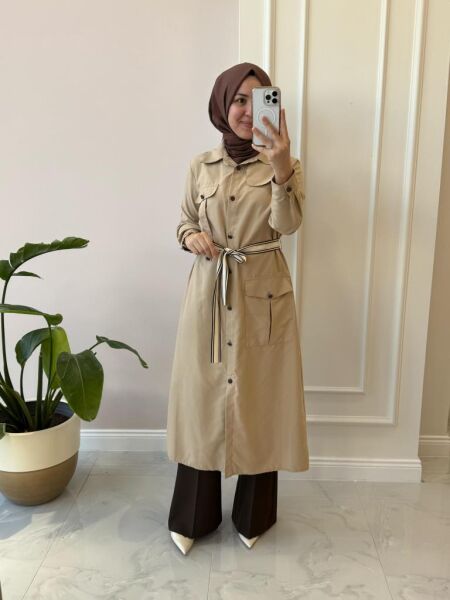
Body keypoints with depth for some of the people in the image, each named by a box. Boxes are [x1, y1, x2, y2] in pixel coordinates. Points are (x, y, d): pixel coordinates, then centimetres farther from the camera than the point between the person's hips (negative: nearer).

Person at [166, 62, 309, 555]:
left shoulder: (283, 164, 0)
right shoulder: (201, 166, 6)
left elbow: (287, 225, -17)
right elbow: (184, 220, 13)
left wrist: (282, 167, -33)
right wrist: (190, 237, -10)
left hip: (263, 294, -1)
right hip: (209, 292, 2)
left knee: (260, 398, 6)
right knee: (203, 396, 8)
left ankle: (254, 516, 29)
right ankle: (193, 516, 27)